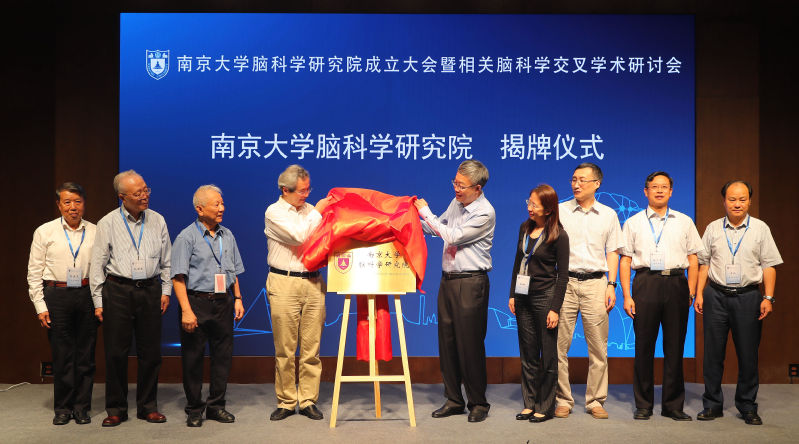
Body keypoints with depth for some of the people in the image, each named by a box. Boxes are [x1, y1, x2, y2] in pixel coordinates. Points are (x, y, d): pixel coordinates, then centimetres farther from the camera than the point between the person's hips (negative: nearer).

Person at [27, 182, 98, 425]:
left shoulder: (95, 232, 5)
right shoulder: (45, 232, 3)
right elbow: (34, 272, 4)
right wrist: (40, 305, -2)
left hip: (87, 296, 1)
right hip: (56, 296, -1)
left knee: (86, 353, 4)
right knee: (61, 353, 3)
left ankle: (82, 407, 17)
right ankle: (62, 408, 17)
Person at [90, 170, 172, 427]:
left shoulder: (157, 221, 7)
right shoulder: (108, 224, 0)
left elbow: (166, 261, 13)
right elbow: (97, 265, 2)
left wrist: (166, 291, 6)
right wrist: (98, 301, -2)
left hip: (150, 290, 2)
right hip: (117, 291, -2)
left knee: (150, 351, 5)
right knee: (116, 352, 1)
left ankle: (148, 406, 17)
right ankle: (116, 409, 14)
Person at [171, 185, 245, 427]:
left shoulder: (227, 235, 12)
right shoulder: (187, 237, -5)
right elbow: (178, 277, -10)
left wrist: (237, 299, 11)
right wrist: (186, 310, -17)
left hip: (223, 303, 5)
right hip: (197, 302, -5)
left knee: (223, 355, 7)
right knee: (193, 357, 3)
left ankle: (216, 405, 20)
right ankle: (194, 409, 16)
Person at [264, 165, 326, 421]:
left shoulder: (312, 211, 14)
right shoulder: (274, 212, 0)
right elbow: (299, 235, -14)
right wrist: (320, 212, -6)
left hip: (313, 283, 4)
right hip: (284, 284, -3)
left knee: (311, 347, 3)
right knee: (285, 349, 2)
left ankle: (308, 401, 13)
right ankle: (286, 402, 13)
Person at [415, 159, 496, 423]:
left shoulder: (485, 213, -14)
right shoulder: (456, 203, 11)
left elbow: (452, 236, -18)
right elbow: (436, 229, 24)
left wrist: (425, 212, -10)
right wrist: (417, 215, 9)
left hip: (471, 283, -8)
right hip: (448, 280, 8)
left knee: (470, 344, -2)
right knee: (447, 341, 10)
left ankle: (478, 403, 12)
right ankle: (453, 400, 21)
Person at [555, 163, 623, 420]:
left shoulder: (608, 215, 11)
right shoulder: (560, 211, 7)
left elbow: (613, 252, 13)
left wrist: (611, 285, 3)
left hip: (595, 283, 1)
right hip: (564, 282, -1)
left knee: (598, 348, 1)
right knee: (559, 345, -2)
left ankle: (595, 401, 12)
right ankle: (563, 400, 9)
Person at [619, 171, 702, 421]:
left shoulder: (684, 222, 14)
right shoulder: (633, 222, 11)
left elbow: (693, 261, 11)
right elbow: (625, 261, 6)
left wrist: (691, 294, 1)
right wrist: (626, 295, -2)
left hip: (676, 283, 1)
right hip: (646, 282, -1)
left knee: (675, 346, 3)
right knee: (644, 346, 0)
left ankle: (673, 405, 13)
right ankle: (643, 405, 10)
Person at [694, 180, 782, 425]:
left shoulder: (760, 229, 5)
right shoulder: (713, 228, 8)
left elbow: (769, 266, 2)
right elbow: (704, 264, 10)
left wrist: (768, 298, -5)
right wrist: (699, 294, 3)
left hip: (748, 296, -1)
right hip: (716, 295, 1)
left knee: (748, 354, 3)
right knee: (713, 352, 4)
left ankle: (748, 407, 16)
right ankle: (712, 405, 14)